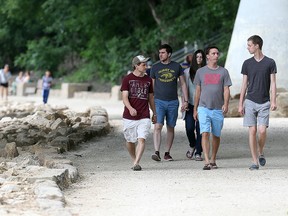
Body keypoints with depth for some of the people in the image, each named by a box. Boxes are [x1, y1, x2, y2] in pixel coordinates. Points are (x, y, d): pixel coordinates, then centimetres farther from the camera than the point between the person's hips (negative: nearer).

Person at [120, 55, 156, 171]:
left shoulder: (148, 80, 11)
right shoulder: (127, 79, -1)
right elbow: (124, 96, -9)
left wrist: (154, 113, 23)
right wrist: (130, 108, -28)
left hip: (144, 117, 1)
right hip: (129, 117, -1)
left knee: (141, 139, -15)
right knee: (130, 141, 10)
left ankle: (136, 163, -18)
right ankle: (134, 160, 32)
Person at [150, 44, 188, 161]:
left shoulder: (177, 67, 5)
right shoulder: (155, 67, 5)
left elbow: (183, 84, 9)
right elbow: (151, 86, 11)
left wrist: (185, 101, 2)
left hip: (173, 102, 1)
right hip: (159, 102, -1)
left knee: (170, 128, 6)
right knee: (158, 126, -15)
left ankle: (167, 153, 14)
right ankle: (156, 152, -22)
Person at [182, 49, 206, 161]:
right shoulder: (187, 71, 9)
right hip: (190, 104, 1)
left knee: (200, 129, -4)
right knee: (189, 127, -7)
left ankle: (198, 153, 4)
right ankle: (192, 146, 22)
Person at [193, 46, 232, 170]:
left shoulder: (223, 71, 8)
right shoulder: (200, 72, 9)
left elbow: (226, 90, 3)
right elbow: (198, 91, 13)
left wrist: (226, 104, -14)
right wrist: (195, 109, 12)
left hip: (218, 109, 1)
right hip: (204, 108, -1)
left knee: (216, 135, 8)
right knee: (205, 133, -14)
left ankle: (213, 160, 22)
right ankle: (206, 162, -20)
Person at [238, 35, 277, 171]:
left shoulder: (270, 63, 1)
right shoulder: (247, 63, 7)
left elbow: (273, 83, 1)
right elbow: (244, 84, 10)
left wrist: (273, 101, -9)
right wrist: (240, 104, 5)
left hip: (264, 103, -2)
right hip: (250, 102, 2)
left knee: (262, 130, -11)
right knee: (252, 131, -4)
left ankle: (261, 153, 17)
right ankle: (255, 161, 2)